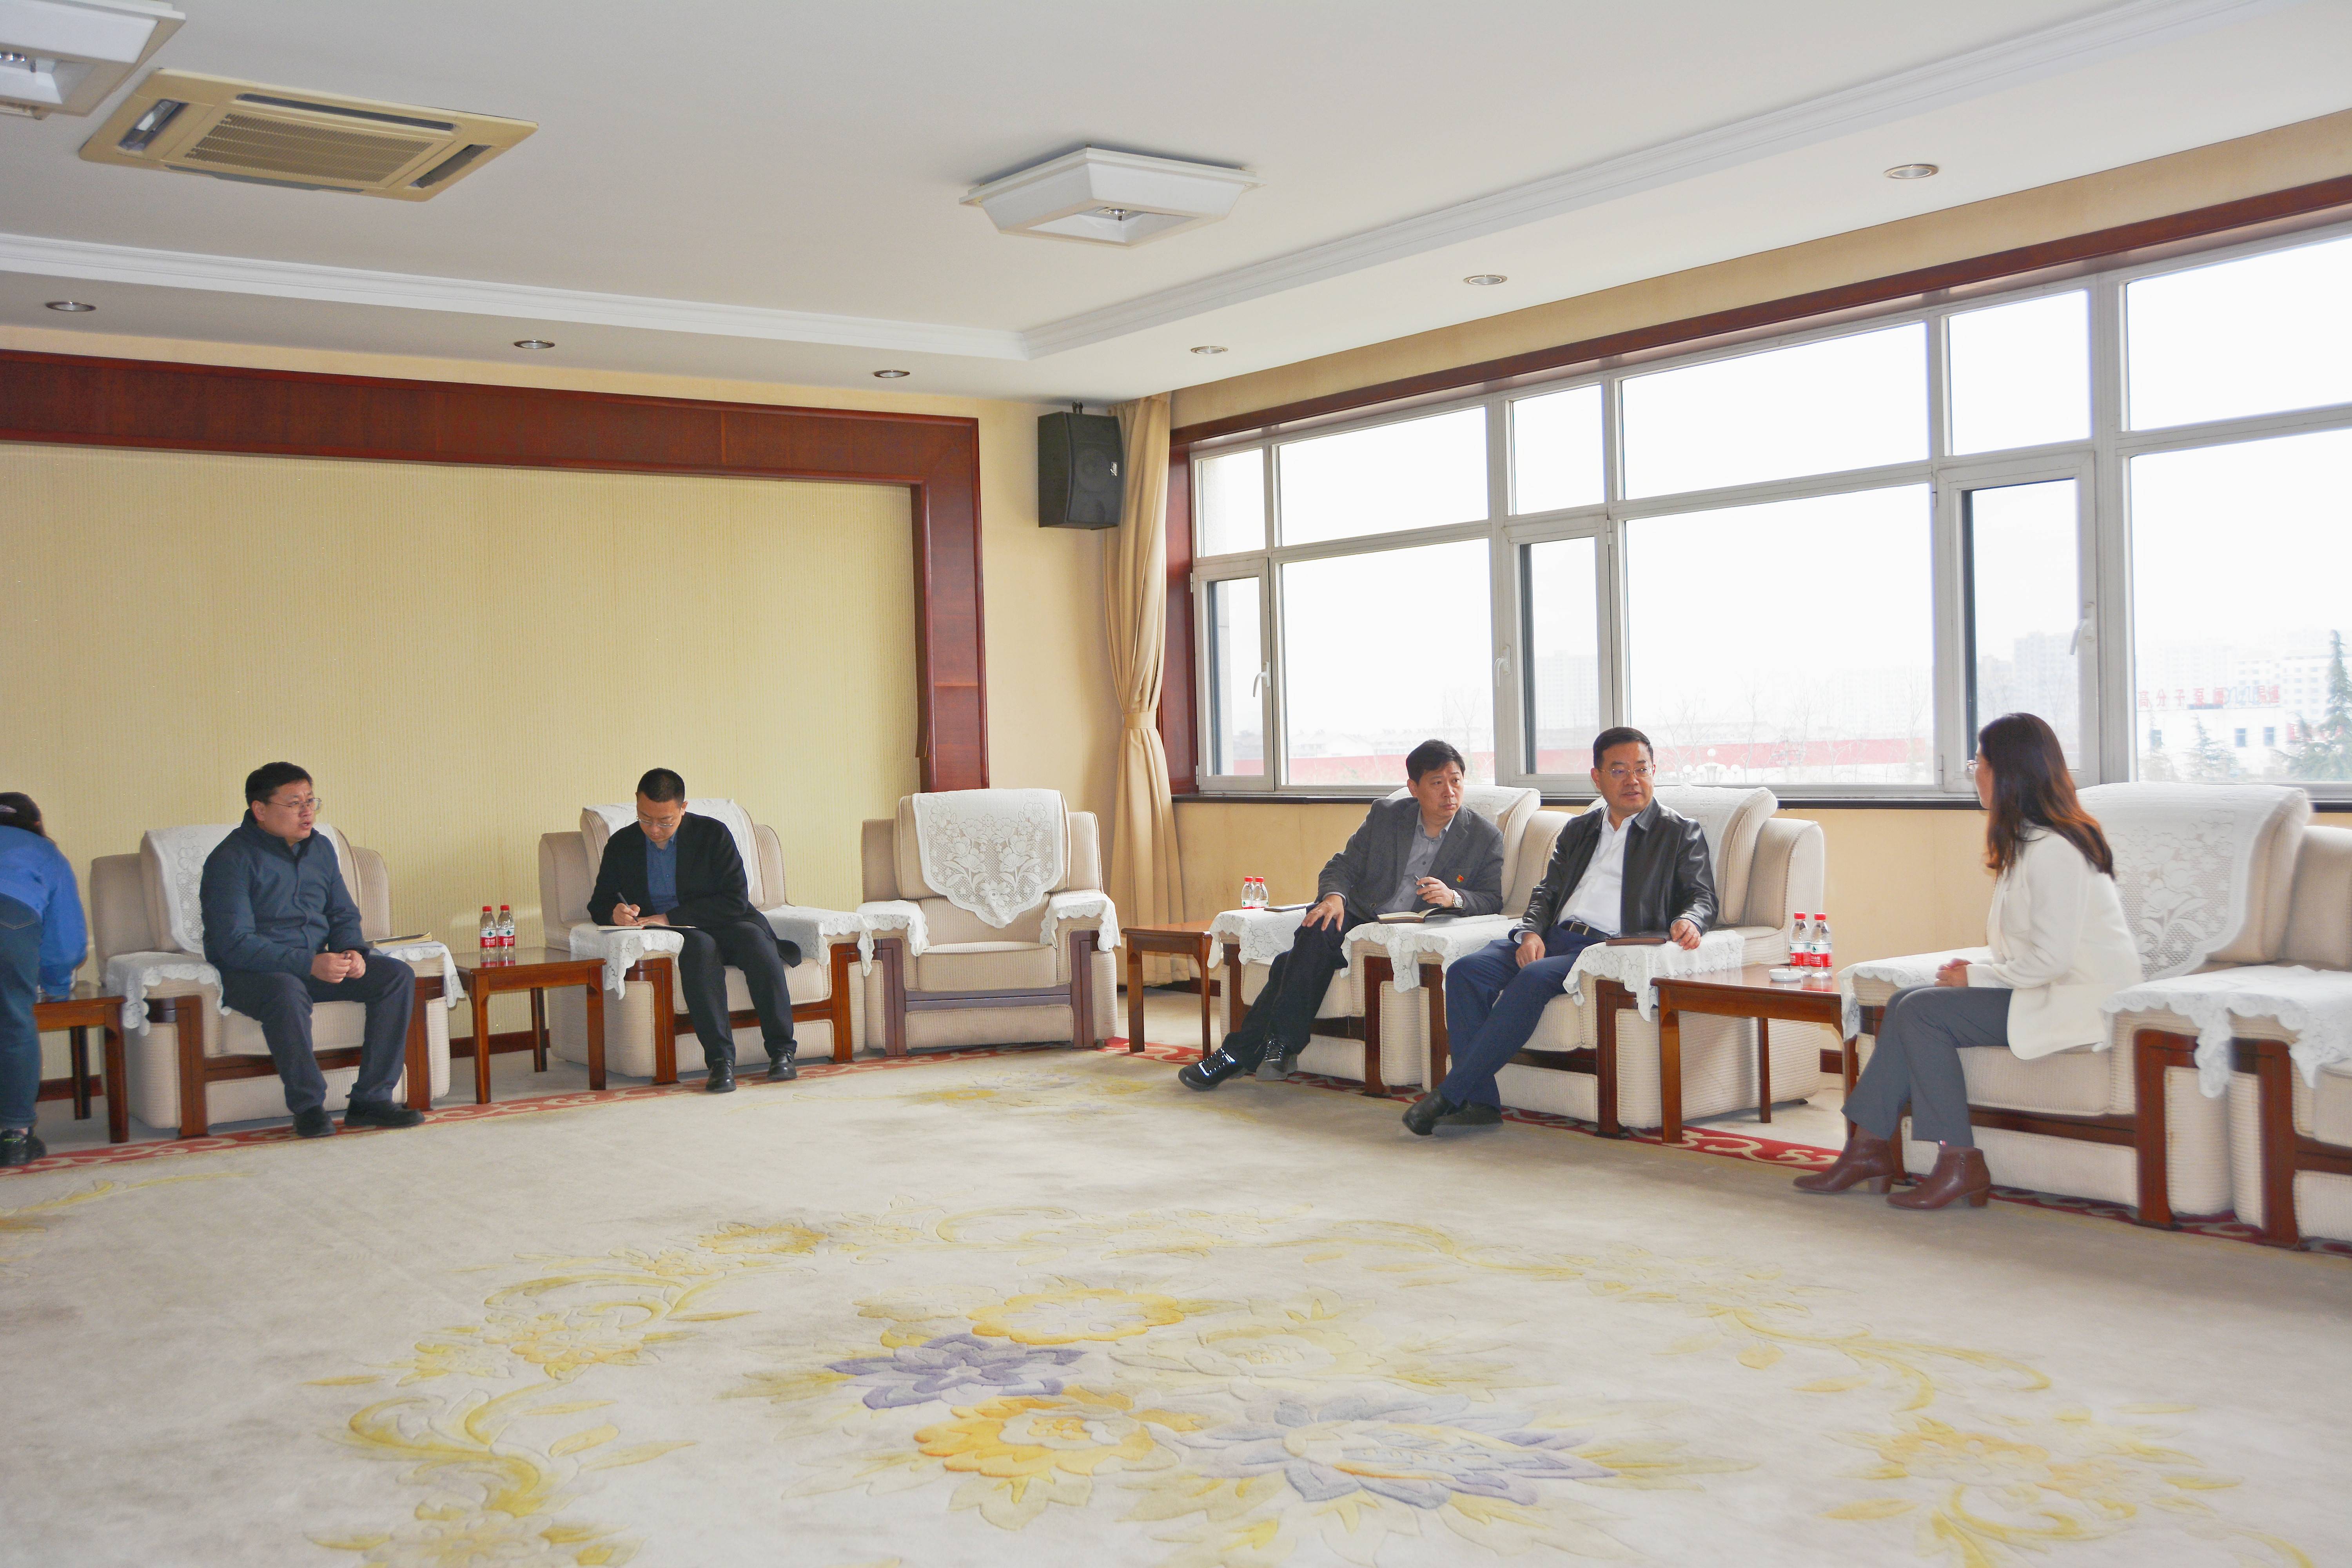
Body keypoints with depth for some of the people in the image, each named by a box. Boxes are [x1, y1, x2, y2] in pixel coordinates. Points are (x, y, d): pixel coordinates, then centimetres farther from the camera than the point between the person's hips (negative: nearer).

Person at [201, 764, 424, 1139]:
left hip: (315, 965, 7)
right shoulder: (231, 860, -13)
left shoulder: (320, 849, 9)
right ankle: (308, 1106, -24)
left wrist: (352, 951, -7)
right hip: (247, 972, -7)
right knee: (287, 990, -40)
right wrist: (309, 964, -29)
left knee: (397, 975, -13)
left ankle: (371, 1100, -14)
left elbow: (343, 914, 17)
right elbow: (235, 943, -21)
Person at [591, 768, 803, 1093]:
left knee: (754, 938, -34)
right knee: (700, 946, -36)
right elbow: (599, 903, 11)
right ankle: (720, 1059, -41)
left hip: (724, 926, 0)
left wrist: (671, 917, -18)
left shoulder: (713, 833, -2)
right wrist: (615, 912, -15)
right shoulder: (622, 844, 7)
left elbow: (736, 899, -10)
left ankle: (781, 1052, -29)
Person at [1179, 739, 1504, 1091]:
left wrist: (1455, 898, -21)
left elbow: (1492, 901, 1)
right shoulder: (1385, 816, 10)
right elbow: (1341, 867, 11)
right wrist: (1334, 896, -13)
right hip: (1358, 917, 4)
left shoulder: (1486, 837, 4)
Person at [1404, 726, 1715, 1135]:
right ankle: (1480, 1101, -23)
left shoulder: (1682, 833, 14)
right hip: (1554, 937, 5)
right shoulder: (1578, 830, 27)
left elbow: (1702, 897, 5)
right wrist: (1531, 932, -2)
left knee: (1534, 978, -34)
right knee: (1466, 971, -22)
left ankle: (1449, 1095, -30)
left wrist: (1688, 922, -20)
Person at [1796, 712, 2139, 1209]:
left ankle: (1960, 1164, -11)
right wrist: (1980, 971, 2)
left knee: (1923, 1012, -17)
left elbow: (2052, 958, -23)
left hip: (2079, 1002, -10)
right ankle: (1871, 1147, 0)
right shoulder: (2028, 841, 14)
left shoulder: (2053, 851, -19)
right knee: (1904, 1003, -1)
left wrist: (1977, 977, -11)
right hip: (2052, 988, 10)